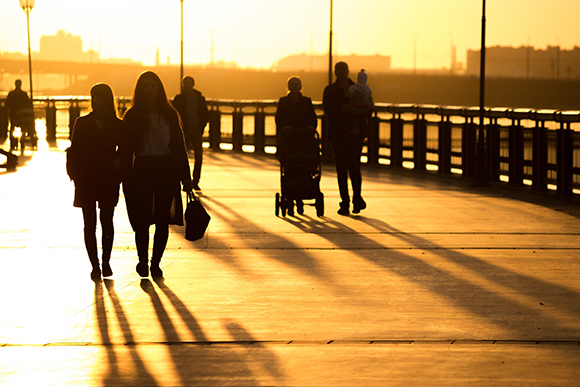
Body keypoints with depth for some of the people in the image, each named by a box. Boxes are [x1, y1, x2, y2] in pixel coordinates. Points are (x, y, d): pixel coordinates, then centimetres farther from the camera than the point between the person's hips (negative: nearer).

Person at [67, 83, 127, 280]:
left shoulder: (118, 126, 2)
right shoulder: (82, 123, 2)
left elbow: (124, 151, 9)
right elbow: (74, 151, 3)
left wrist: (119, 174, -4)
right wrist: (75, 176, -4)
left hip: (108, 182, 0)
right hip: (86, 182, 0)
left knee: (107, 223, 5)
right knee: (90, 224, 1)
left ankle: (106, 262, 19)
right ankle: (95, 265, 7)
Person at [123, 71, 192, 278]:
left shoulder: (169, 115, 8)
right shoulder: (133, 116, 3)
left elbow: (179, 145, 10)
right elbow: (126, 147, 3)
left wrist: (185, 175, 5)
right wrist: (125, 174, -6)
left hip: (166, 170, 2)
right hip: (142, 170, -2)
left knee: (163, 221, 1)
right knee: (142, 220, -5)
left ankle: (155, 263, 13)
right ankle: (143, 261, 13)